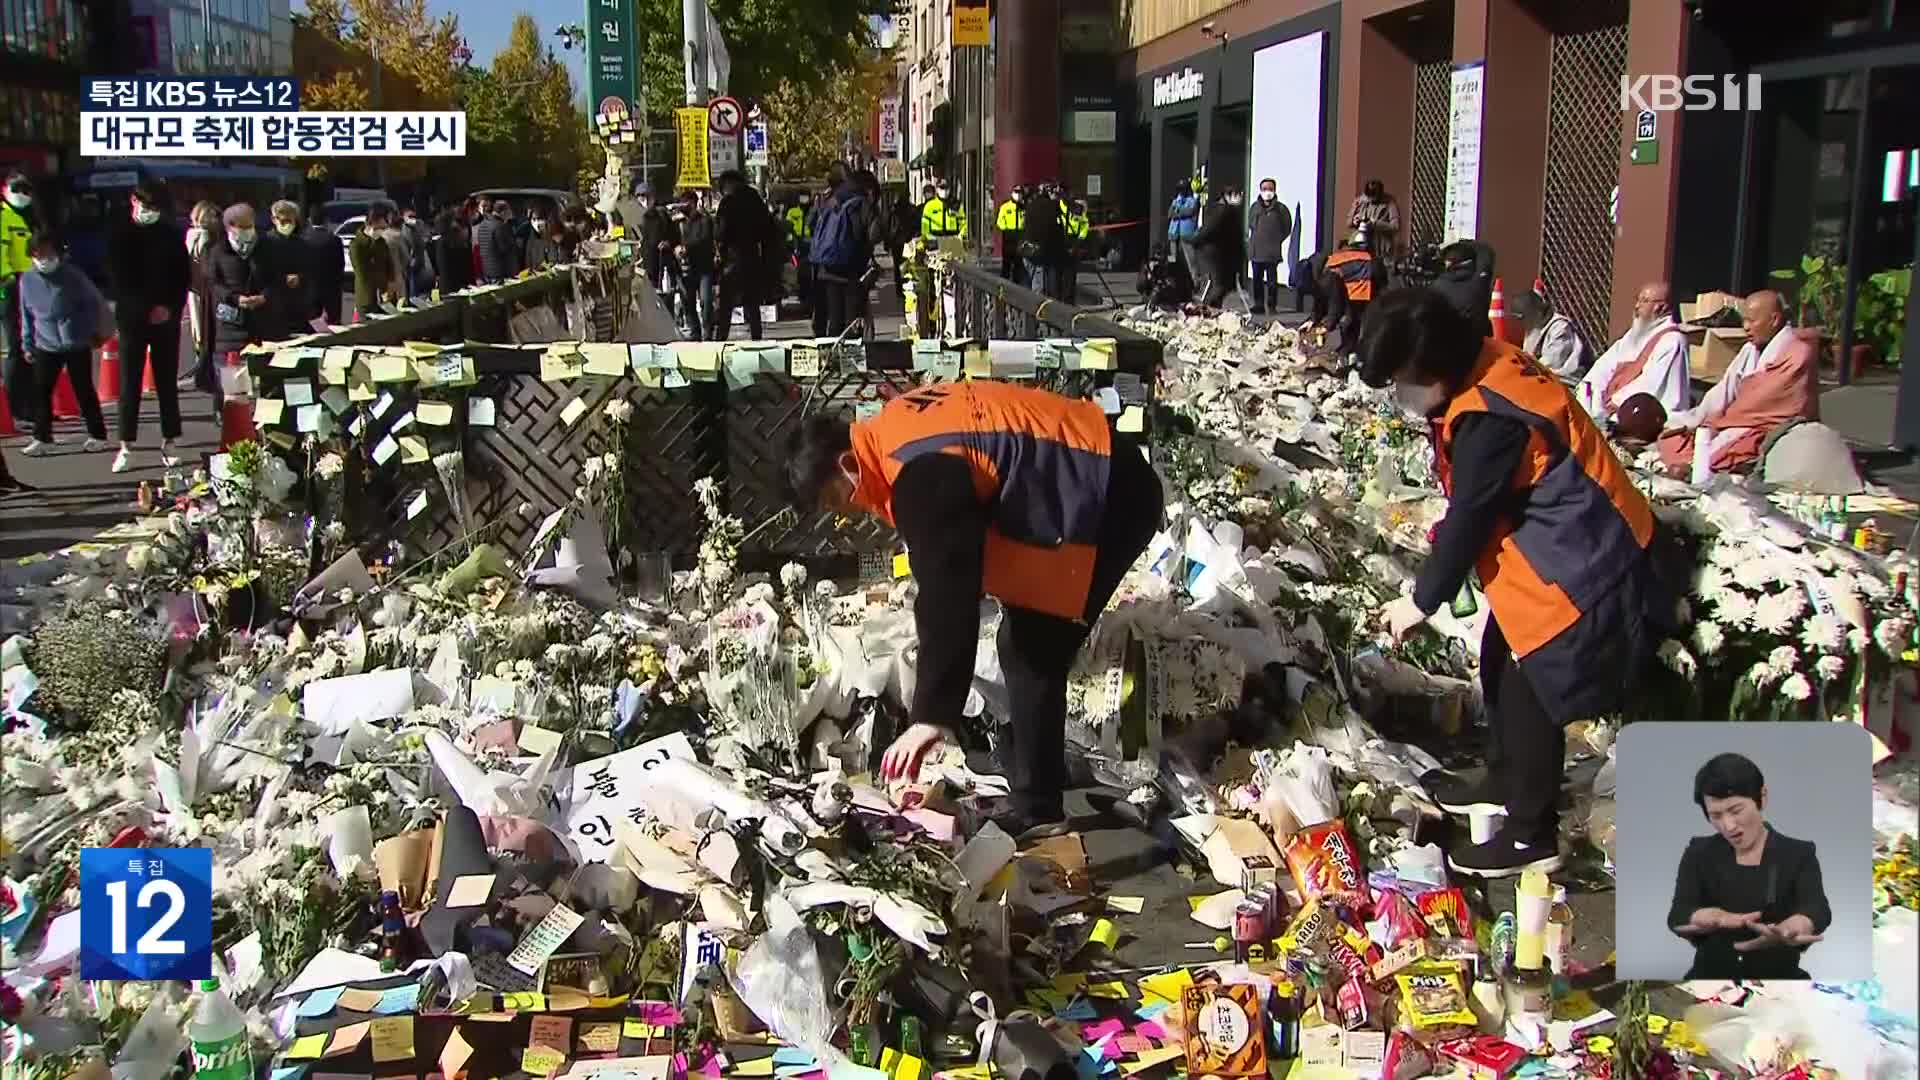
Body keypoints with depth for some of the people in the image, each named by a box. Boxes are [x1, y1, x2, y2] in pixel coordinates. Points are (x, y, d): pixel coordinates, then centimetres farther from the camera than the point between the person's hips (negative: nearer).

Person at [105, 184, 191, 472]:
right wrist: (147, 309, -13)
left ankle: (168, 444, 10)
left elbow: (184, 275, 7)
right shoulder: (120, 236, 2)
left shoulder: (170, 235, 7)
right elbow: (117, 279, -4)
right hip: (133, 318, -1)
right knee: (129, 384, -1)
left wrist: (171, 307, -6)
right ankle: (126, 448, 2)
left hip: (166, 318, 1)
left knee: (167, 383, 4)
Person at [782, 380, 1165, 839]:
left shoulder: (921, 470, -25)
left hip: (1108, 494, -10)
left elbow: (945, 593, -30)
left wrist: (930, 716, -29)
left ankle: (1038, 810, -2)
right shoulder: (894, 432, 6)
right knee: (1026, 646, 13)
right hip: (1096, 481, 11)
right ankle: (1036, 796, 20)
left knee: (1032, 653, -9)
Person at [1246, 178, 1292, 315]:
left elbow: (1287, 228, 7)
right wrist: (1252, 239, 12)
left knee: (1272, 279, 0)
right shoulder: (1255, 207, 8)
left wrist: (1278, 240, 2)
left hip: (1273, 251, -3)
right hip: (1256, 250, 3)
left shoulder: (1280, 208, -1)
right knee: (1257, 278, 6)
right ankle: (1258, 305, 13)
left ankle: (1272, 306, 7)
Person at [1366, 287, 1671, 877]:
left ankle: (1532, 834, 13)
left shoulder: (1490, 421, -30)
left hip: (1575, 565, -10)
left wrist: (1421, 600, -8)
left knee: (1531, 689, -1)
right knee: (1502, 667, 21)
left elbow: (1470, 519, -21)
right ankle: (1505, 783, 41)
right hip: (1556, 547, 10)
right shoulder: (1491, 365, 0)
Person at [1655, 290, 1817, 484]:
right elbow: (1724, 392, 10)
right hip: (1739, 426, 8)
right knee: (1669, 442, -6)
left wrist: (1712, 423, -12)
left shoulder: (1799, 354, -10)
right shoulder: (1752, 349, 16)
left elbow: (1761, 402, -15)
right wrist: (1686, 423, -4)